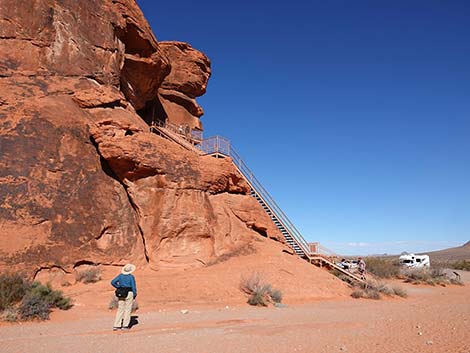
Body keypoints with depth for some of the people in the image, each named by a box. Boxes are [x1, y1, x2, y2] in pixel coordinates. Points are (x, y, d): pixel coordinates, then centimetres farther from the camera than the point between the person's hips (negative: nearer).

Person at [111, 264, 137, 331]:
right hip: (129, 293, -4)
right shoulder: (131, 277, -9)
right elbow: (133, 287, -10)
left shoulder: (120, 275, 3)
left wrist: (119, 287, 7)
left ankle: (116, 325, 7)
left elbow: (113, 282, -2)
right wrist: (135, 295, 2)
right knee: (127, 309, 5)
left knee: (120, 309, 10)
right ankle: (125, 325, 6)